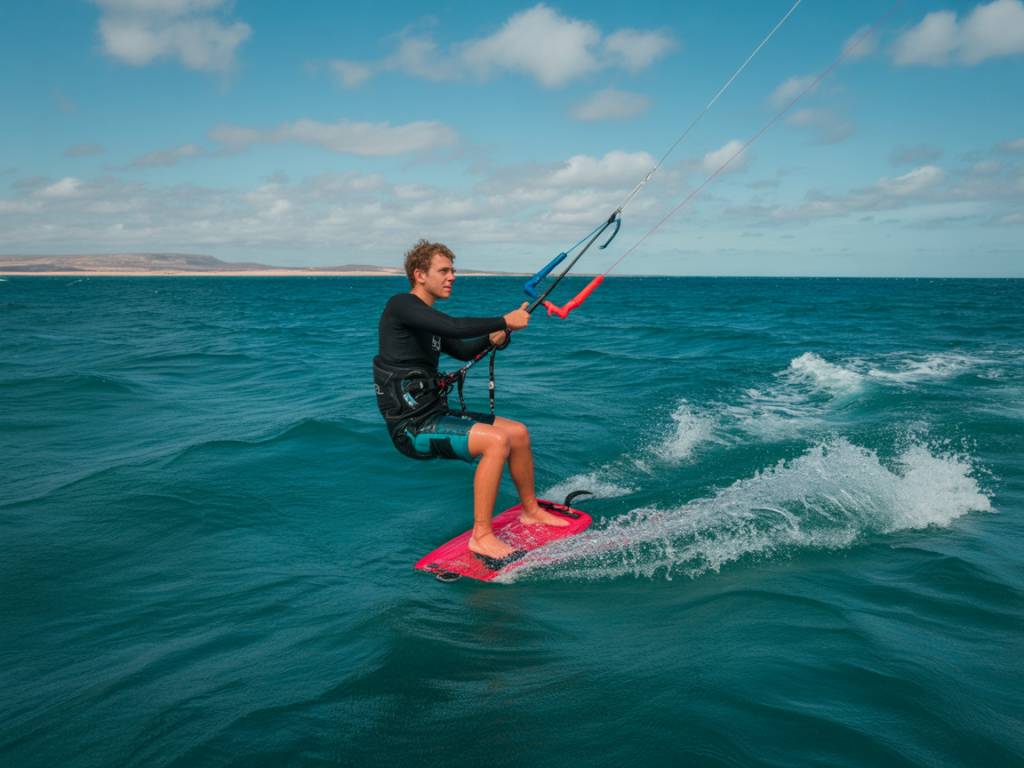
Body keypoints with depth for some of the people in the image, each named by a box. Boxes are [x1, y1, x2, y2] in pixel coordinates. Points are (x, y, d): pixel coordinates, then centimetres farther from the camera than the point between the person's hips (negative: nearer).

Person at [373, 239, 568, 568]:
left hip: (433, 413, 10)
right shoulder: (401, 305, -14)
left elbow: (463, 350, 25)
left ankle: (530, 510, 27)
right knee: (497, 440, -27)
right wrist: (505, 321, -16)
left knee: (519, 432, 9)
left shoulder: (428, 317, 15)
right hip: (411, 426, -10)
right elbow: (455, 327, -28)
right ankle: (481, 536, -17)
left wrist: (491, 339, 4)